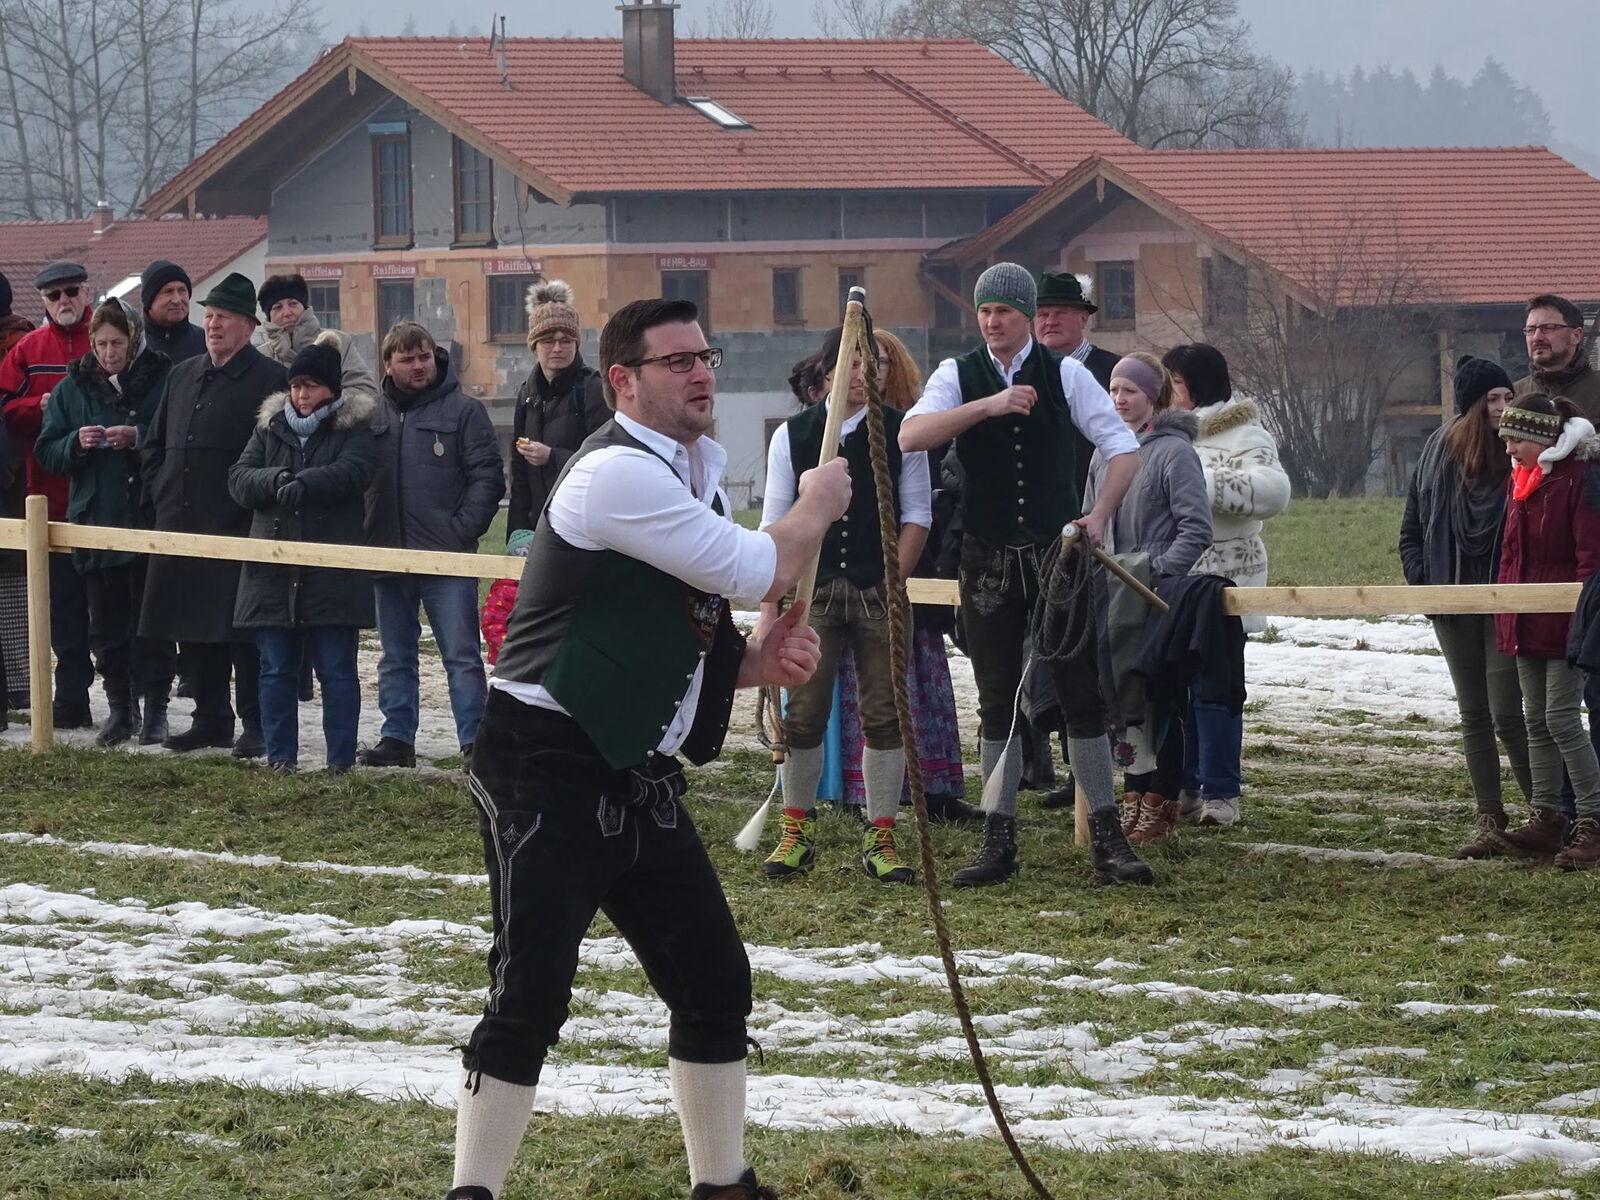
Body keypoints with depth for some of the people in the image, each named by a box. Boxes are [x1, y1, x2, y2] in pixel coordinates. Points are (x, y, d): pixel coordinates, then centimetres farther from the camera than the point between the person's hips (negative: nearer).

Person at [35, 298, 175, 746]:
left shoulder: (162, 381, -3)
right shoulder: (73, 387, 8)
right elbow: (46, 452, 8)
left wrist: (139, 437, -19)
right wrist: (76, 443, -11)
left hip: (149, 519, -3)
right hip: (94, 520, 4)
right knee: (106, 625, 7)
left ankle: (154, 709, 8)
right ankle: (120, 708, 16)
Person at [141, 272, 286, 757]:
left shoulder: (269, 380, -5)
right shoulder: (182, 377, 17)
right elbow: (155, 444, 24)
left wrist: (253, 512, -13)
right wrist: (159, 494, 11)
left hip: (238, 532, -7)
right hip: (180, 527, 7)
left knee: (242, 634, -5)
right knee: (192, 630, 9)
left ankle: (255, 726, 1)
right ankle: (211, 719, 19)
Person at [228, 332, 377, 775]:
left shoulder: (353, 429, 2)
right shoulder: (271, 426, 13)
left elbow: (352, 471, -18)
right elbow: (238, 479, 1)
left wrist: (304, 484, -34)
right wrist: (273, 480, -20)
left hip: (332, 572, -4)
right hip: (274, 569, 4)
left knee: (336, 669, 1)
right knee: (276, 669, 6)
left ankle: (341, 759, 6)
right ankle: (280, 757, 13)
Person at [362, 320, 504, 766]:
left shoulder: (463, 411, 0)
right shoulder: (373, 413, 9)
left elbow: (487, 477, -3)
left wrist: (464, 530, -13)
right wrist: (366, 534, 1)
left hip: (448, 560, -4)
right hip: (388, 558, 4)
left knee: (462, 656, -5)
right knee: (395, 658, 11)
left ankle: (475, 742, -5)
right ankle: (397, 738, 17)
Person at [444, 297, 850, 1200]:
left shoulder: (697, 477, 14)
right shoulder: (618, 474, -18)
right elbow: (758, 572, -18)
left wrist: (758, 660, 0)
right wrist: (817, 507, 1)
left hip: (639, 776, 10)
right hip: (550, 769, -10)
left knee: (715, 986, 12)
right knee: (531, 998, -14)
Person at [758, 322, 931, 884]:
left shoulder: (900, 433, 3)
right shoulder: (792, 436, 4)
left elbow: (916, 515, 4)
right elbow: (775, 525, 4)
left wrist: (893, 584, -6)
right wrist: (769, 604, -1)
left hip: (880, 592, 0)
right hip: (812, 590, 0)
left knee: (884, 716, 0)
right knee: (803, 715, -1)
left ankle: (880, 839, 7)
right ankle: (796, 832, 11)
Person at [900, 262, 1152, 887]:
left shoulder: (1065, 374, 0)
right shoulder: (958, 376, 0)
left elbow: (1123, 447, 2)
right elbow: (911, 436, -17)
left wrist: (1099, 516, -11)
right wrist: (989, 405, -26)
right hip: (987, 558, 1)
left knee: (1082, 693, -1)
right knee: (997, 701, 5)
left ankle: (1107, 837, 4)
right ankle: (998, 841, 10)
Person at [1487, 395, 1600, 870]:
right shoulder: (1520, 481, 13)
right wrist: (1504, 607, 14)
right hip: (1526, 624, 9)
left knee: (1561, 718, -10)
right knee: (1536, 720, 10)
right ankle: (1546, 819, 15)